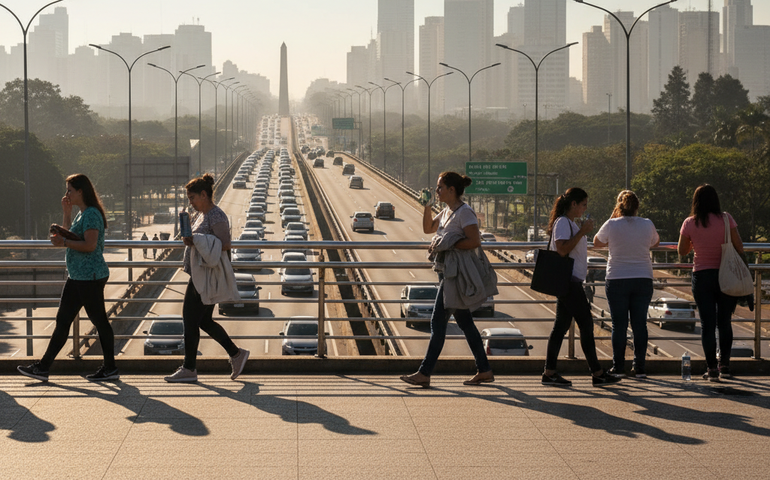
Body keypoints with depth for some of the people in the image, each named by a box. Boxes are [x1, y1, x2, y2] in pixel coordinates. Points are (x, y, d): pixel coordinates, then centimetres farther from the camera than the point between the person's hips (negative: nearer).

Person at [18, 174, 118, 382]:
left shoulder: (91, 214, -15)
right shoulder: (82, 214, 17)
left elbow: (90, 245, -24)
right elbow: (70, 236, 25)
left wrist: (64, 242, -20)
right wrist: (66, 212, 16)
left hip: (90, 276, -11)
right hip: (77, 276, 11)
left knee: (99, 320, -3)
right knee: (62, 320, 9)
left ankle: (110, 368, 5)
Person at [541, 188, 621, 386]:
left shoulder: (571, 223, 19)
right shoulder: (562, 223, -12)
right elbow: (562, 249, -24)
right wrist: (582, 232, -22)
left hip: (570, 282, 10)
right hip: (568, 281, -10)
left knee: (561, 325, 7)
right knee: (586, 323, -7)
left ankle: (549, 373, 6)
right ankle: (597, 373, -3)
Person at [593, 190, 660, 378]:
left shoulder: (611, 225, -8)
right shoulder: (647, 225, -1)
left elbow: (597, 242, 11)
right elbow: (656, 242, 19)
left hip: (617, 280, -2)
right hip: (643, 279, 2)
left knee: (619, 324, 3)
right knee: (640, 323, 6)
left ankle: (618, 368, 5)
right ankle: (639, 368, 7)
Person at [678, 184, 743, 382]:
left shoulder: (689, 223, -3)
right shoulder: (726, 218, -5)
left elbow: (682, 250, 6)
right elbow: (739, 245, -3)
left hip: (702, 276, -1)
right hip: (726, 275, 1)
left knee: (707, 324, 3)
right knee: (724, 321, 14)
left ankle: (712, 369, 0)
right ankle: (724, 365, 17)